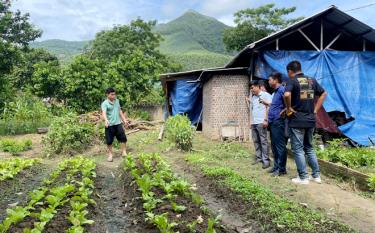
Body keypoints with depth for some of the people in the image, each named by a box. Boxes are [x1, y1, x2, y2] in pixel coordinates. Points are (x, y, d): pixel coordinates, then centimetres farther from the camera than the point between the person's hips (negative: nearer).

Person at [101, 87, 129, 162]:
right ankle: (110, 154, 21)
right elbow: (104, 113, -27)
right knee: (109, 141, 5)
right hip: (110, 125, -4)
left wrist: (124, 119, 21)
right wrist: (106, 120, -45)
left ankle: (124, 152, 14)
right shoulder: (105, 103, -11)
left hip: (118, 123, 5)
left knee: (123, 138, 2)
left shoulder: (117, 101, 9)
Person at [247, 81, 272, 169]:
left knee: (263, 141, -6)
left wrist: (266, 120, -16)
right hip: (253, 122, 7)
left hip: (261, 122, -7)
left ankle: (266, 160, -3)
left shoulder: (265, 95, -2)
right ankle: (258, 158, 15)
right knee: (256, 141, 8)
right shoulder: (253, 97, 20)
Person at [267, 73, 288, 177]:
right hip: (273, 122, 10)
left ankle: (282, 169, 2)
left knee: (280, 146, -5)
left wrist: (284, 112, -20)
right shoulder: (275, 92, 20)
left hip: (279, 122, -10)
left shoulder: (282, 89, -12)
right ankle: (276, 166, 23)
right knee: (274, 146, 14)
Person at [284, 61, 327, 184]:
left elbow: (287, 95, -29)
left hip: (297, 121, -6)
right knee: (309, 148, 18)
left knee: (298, 150, 3)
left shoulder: (292, 80, -10)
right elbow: (323, 93, 17)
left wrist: (289, 108, -13)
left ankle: (303, 178, 7)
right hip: (310, 120, 6)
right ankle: (316, 175, 21)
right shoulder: (312, 80, 10)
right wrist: (315, 110, 14)